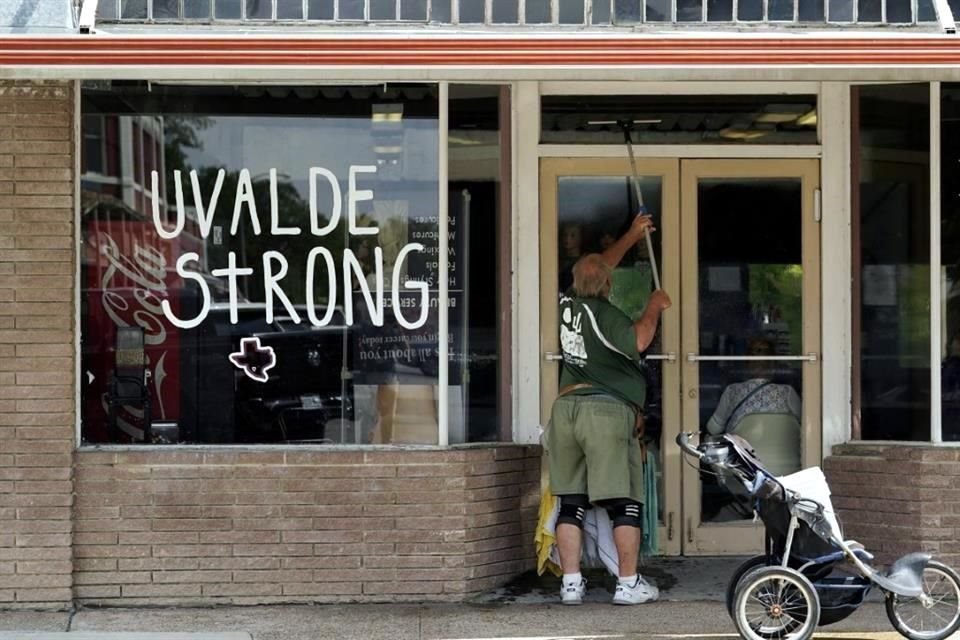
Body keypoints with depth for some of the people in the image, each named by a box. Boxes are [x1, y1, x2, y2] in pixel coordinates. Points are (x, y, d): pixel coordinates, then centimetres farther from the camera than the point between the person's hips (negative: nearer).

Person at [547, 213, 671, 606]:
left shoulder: (569, 302, 11)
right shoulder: (603, 314, -9)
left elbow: (598, 266, 27)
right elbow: (638, 341, -21)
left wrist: (633, 236, 38)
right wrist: (653, 309, -3)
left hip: (566, 407, 6)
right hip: (607, 411, -6)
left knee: (572, 502, 6)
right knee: (624, 502, -1)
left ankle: (571, 583, 4)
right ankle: (629, 584, -2)